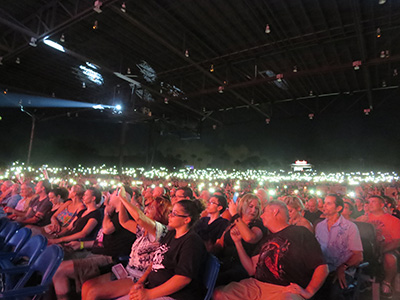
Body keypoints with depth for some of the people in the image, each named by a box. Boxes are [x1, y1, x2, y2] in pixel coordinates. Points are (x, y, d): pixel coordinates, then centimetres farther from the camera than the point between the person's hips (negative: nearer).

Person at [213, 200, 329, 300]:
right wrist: (237, 241, 15)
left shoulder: (300, 233, 4)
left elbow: (322, 268, -4)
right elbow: (252, 269, 17)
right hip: (256, 285, 5)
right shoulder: (266, 239, 22)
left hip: (284, 290, -5)